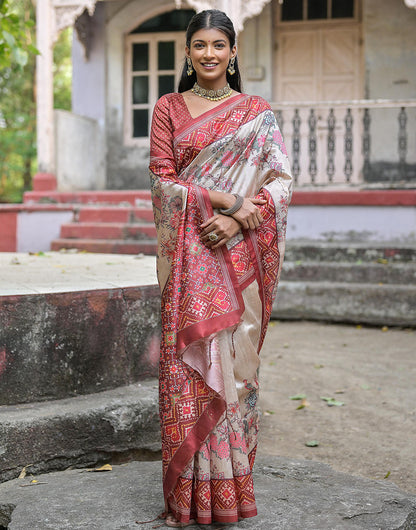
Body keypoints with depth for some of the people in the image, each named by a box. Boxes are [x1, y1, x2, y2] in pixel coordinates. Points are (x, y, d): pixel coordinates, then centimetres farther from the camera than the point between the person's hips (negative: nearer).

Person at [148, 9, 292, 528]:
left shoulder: (257, 112, 9)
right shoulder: (168, 108, 9)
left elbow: (281, 180, 2)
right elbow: (163, 180, -1)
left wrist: (237, 219, -14)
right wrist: (228, 200, -13)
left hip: (238, 252, 0)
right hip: (187, 252, 0)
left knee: (233, 355, 0)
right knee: (187, 358, -3)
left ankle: (231, 484, 13)